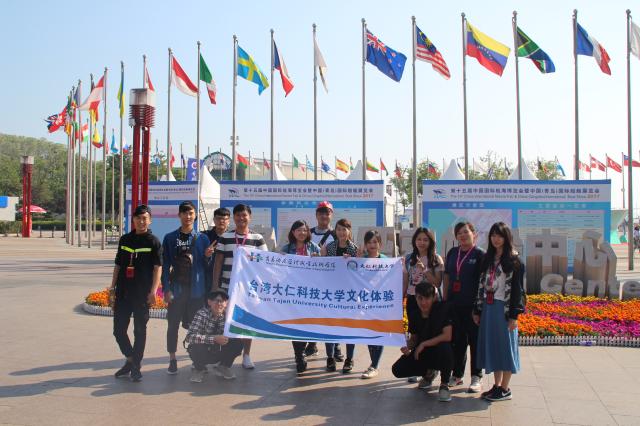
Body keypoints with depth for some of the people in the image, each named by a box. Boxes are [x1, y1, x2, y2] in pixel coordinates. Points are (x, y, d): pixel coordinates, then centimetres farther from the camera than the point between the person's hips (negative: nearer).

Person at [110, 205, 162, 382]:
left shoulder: (153, 241, -2)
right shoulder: (125, 239, 11)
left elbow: (158, 267, -7)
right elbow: (118, 265, 16)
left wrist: (153, 290, -15)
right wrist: (113, 286, 11)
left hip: (142, 294, -4)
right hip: (123, 292, 4)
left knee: (140, 330, 4)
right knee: (118, 329, 5)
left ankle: (136, 367, 14)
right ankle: (130, 360, 23)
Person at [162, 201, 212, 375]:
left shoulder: (202, 239, 4)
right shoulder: (170, 238, 3)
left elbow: (207, 265, 5)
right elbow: (165, 265, 0)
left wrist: (208, 256, -17)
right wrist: (166, 289, -7)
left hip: (196, 289, 0)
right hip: (176, 288, 0)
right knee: (173, 325, 5)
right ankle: (172, 360, 17)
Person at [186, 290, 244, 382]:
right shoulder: (202, 314, -24)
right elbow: (190, 336, -35)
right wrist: (214, 339, -43)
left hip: (218, 352, 3)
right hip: (202, 353, -3)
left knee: (237, 342, -19)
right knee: (197, 347, -35)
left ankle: (223, 367, 8)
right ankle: (199, 369, -1)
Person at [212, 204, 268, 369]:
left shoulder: (258, 239, 1)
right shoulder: (225, 237, 1)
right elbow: (218, 262, 3)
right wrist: (215, 286, -2)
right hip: (227, 287, 0)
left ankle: (246, 355, 19)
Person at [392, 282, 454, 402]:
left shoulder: (443, 308, -16)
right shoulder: (414, 315, 0)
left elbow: (447, 336, -22)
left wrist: (423, 344, -19)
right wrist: (408, 346, -13)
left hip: (438, 353, -5)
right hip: (421, 354, 5)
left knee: (444, 348, -40)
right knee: (398, 369, -15)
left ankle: (444, 385, -10)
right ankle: (429, 372, 18)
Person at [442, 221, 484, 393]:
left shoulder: (480, 254, -4)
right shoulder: (452, 253, 10)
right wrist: (444, 300, 10)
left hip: (472, 305, -4)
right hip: (454, 304, 5)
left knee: (475, 340, 4)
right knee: (457, 340, 12)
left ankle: (476, 378, 13)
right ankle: (457, 374, 24)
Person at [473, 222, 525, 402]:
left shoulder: (514, 260, -6)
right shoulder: (488, 259, 12)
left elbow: (517, 288, -10)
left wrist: (514, 315, -15)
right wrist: (477, 310, 11)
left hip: (504, 309, -6)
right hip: (488, 308, 6)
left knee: (504, 346, 0)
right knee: (491, 346, 10)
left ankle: (505, 389, 10)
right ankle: (496, 385, 20)